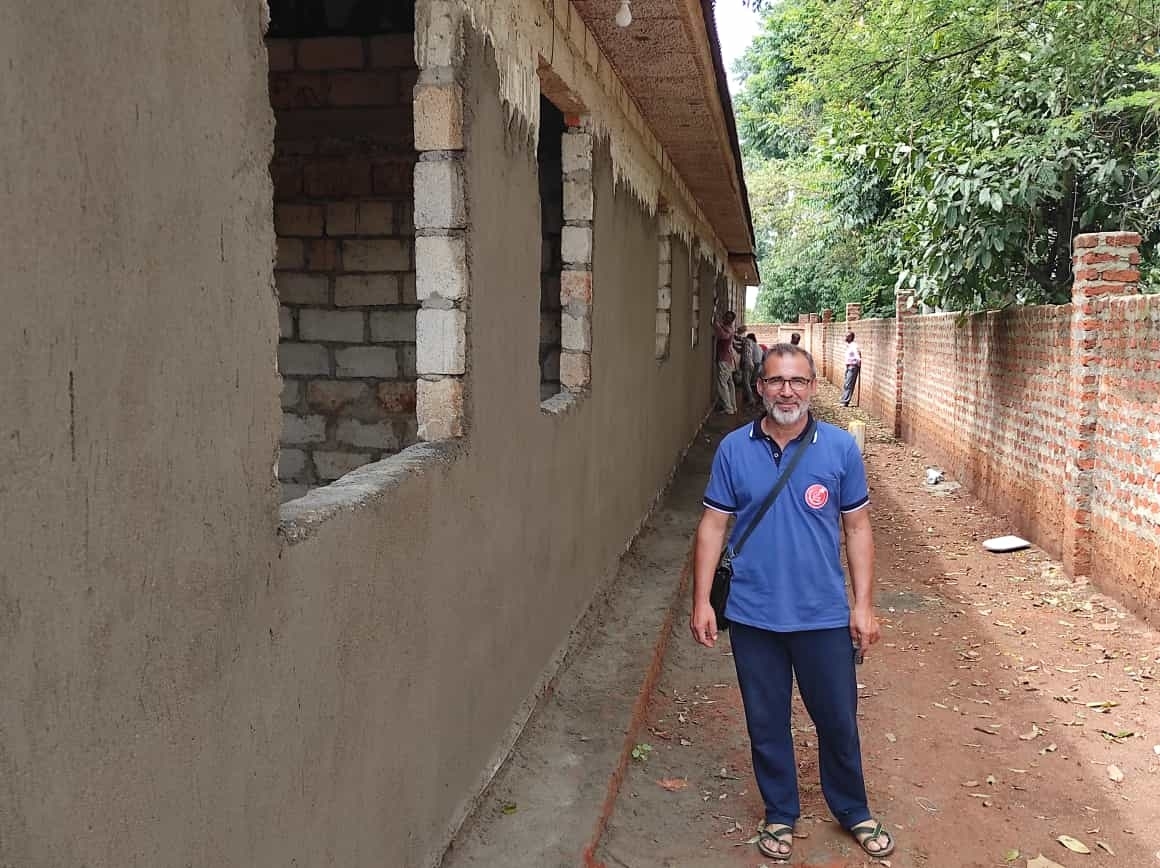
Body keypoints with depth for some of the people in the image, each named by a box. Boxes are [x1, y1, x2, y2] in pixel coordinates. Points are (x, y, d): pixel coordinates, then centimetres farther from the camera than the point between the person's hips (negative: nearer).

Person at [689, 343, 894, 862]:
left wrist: (864, 605, -2)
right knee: (766, 722, 15)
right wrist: (701, 601, -4)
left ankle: (853, 811, 38)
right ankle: (780, 814, 36)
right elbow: (713, 525, 0)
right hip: (754, 616, 1)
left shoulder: (840, 448, -5)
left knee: (838, 721, 13)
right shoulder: (734, 449, -4)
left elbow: (857, 527, 1)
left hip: (824, 615, 0)